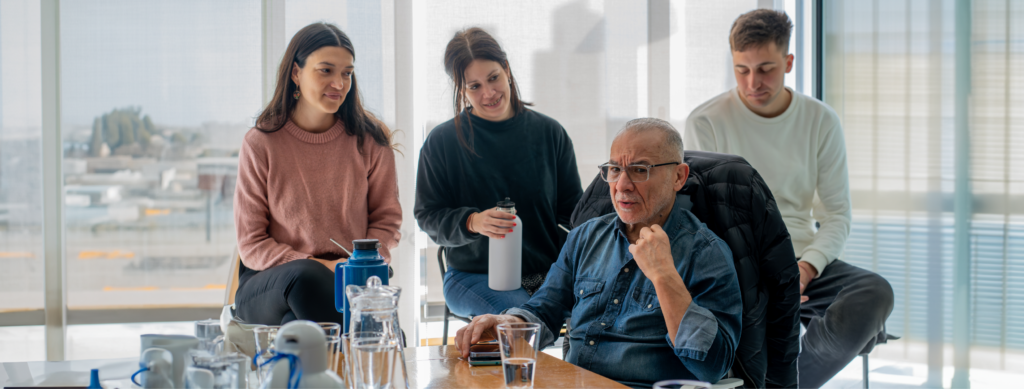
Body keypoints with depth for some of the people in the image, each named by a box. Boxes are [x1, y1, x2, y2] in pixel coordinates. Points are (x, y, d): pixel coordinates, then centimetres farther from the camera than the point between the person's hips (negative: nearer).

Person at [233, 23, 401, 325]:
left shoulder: (370, 140, 6)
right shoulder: (260, 144, 0)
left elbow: (386, 218, 11)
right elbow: (251, 244, -1)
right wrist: (315, 266, -17)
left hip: (351, 285, 0)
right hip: (268, 284, 0)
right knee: (307, 278, -37)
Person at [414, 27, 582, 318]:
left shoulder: (550, 133, 8)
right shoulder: (441, 142, 2)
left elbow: (573, 210, 12)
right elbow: (428, 217, 1)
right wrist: (472, 222, -20)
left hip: (548, 273, 3)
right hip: (473, 275, -2)